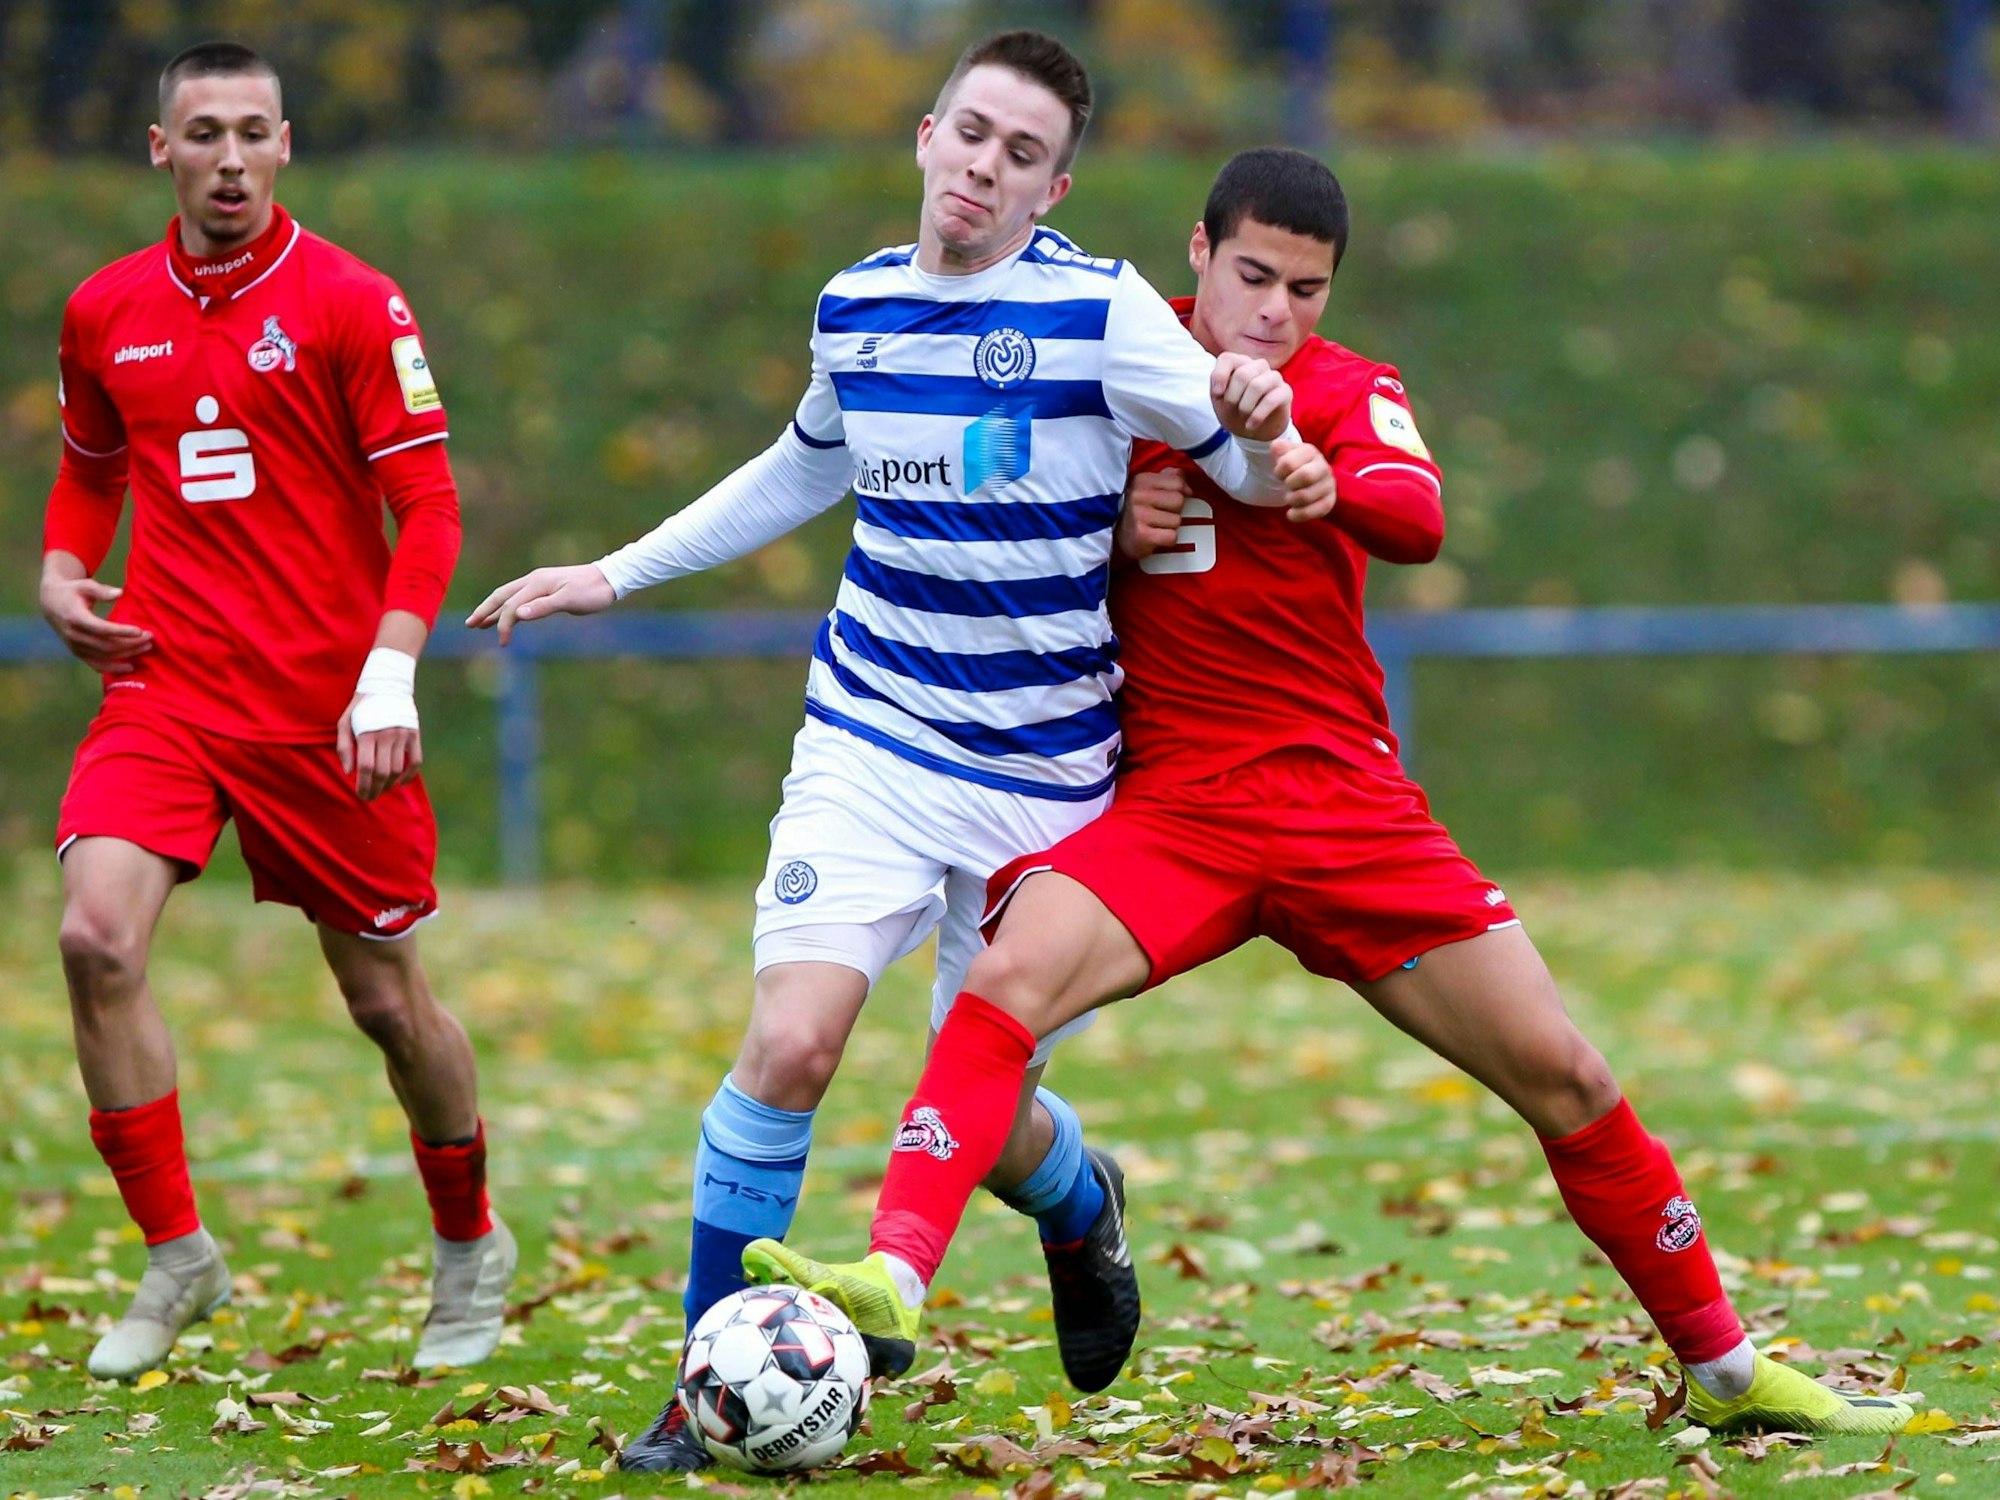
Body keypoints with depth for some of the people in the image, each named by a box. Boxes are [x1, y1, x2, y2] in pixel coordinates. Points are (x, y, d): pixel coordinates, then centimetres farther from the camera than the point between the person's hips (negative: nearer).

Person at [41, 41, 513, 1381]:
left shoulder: (350, 303, -6)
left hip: (326, 706, -3)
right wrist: (62, 573, 5)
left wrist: (390, 678, -18)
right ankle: (176, 1257, -6)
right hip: (162, 683, 3)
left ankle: (471, 1248, 31)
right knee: (98, 935, -19)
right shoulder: (106, 313, 7)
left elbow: (428, 504, -7)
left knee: (385, 993, 6)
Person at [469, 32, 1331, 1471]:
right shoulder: (854, 307, 3)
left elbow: (1252, 469, -9)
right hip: (872, 742, 2)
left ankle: (1083, 1206, 41)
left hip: (1044, 771, -2)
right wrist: (618, 574, 25)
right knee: (791, 1040, -17)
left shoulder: (1101, 310, -10)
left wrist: (1260, 427, -33)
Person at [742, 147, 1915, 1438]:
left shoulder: (1352, 393, 2)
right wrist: (1113, 536, -8)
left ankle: (1724, 1369, 14)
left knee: (1563, 1075, -1)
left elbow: (1418, 521, -21)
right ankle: (893, 1279, -40)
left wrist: (1312, 479, -44)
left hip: (1346, 799, 0)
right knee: (1004, 984, -29)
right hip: (1171, 800, 0)